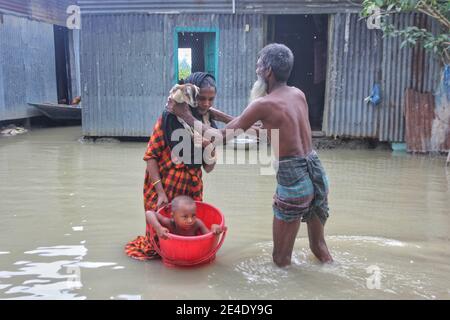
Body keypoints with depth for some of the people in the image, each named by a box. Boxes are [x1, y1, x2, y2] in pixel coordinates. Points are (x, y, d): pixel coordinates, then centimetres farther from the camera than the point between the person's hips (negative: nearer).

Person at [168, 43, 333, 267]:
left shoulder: (264, 104, -13)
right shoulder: (298, 94, 9)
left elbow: (221, 138, -8)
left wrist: (185, 115, 2)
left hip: (293, 180, -8)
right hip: (317, 173, 8)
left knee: (281, 261, 10)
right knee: (319, 246, 26)